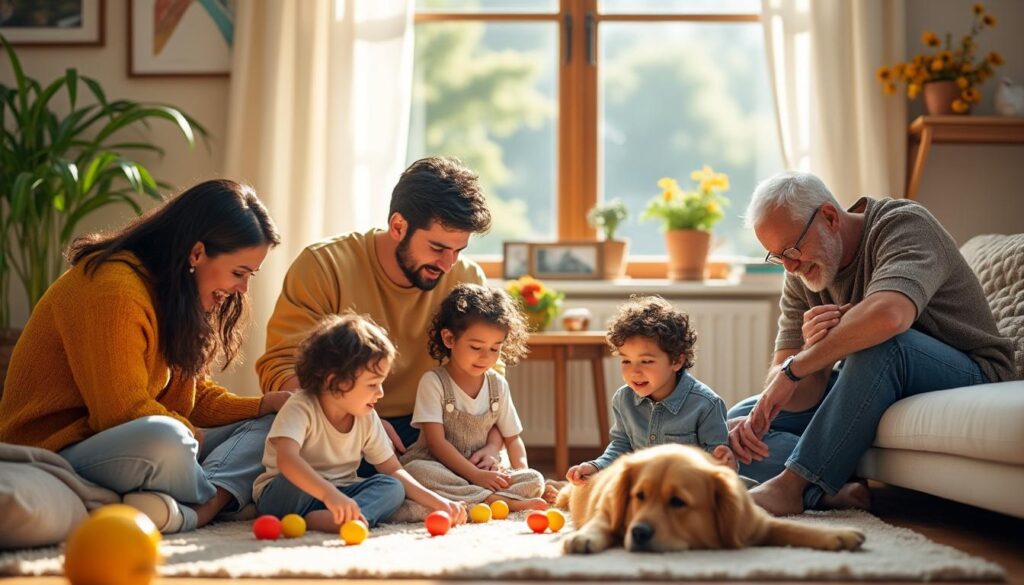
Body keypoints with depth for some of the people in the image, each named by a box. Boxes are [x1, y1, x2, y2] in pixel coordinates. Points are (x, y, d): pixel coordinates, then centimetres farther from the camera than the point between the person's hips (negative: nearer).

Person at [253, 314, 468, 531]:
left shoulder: (367, 419, -1)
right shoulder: (301, 408, -21)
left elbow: (392, 471, 4)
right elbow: (287, 459, -38)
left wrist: (437, 502, -10)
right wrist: (329, 494, -54)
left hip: (338, 495, 6)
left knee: (393, 488, -21)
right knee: (296, 480, -37)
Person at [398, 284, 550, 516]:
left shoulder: (498, 385, 8)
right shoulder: (433, 382, -7)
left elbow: (512, 438, 13)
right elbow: (437, 442, -13)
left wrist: (521, 471, -9)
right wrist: (475, 475, -22)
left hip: (482, 469, 4)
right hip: (437, 467, -4)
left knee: (534, 480, -18)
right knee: (416, 471, -39)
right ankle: (500, 501, -40)